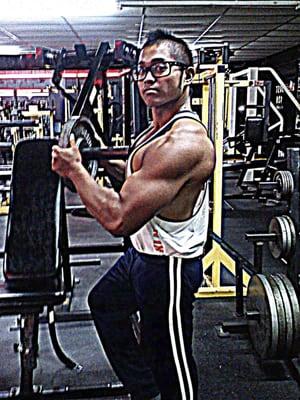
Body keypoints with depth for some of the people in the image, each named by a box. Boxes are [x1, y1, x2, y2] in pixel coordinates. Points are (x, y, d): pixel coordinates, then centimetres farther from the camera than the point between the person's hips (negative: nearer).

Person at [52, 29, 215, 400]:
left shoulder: (185, 141, -29)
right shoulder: (157, 131, 4)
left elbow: (119, 219, -33)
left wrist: (74, 170, -21)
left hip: (169, 266, -11)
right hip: (142, 253, 11)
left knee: (170, 362, 5)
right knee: (103, 302, 30)